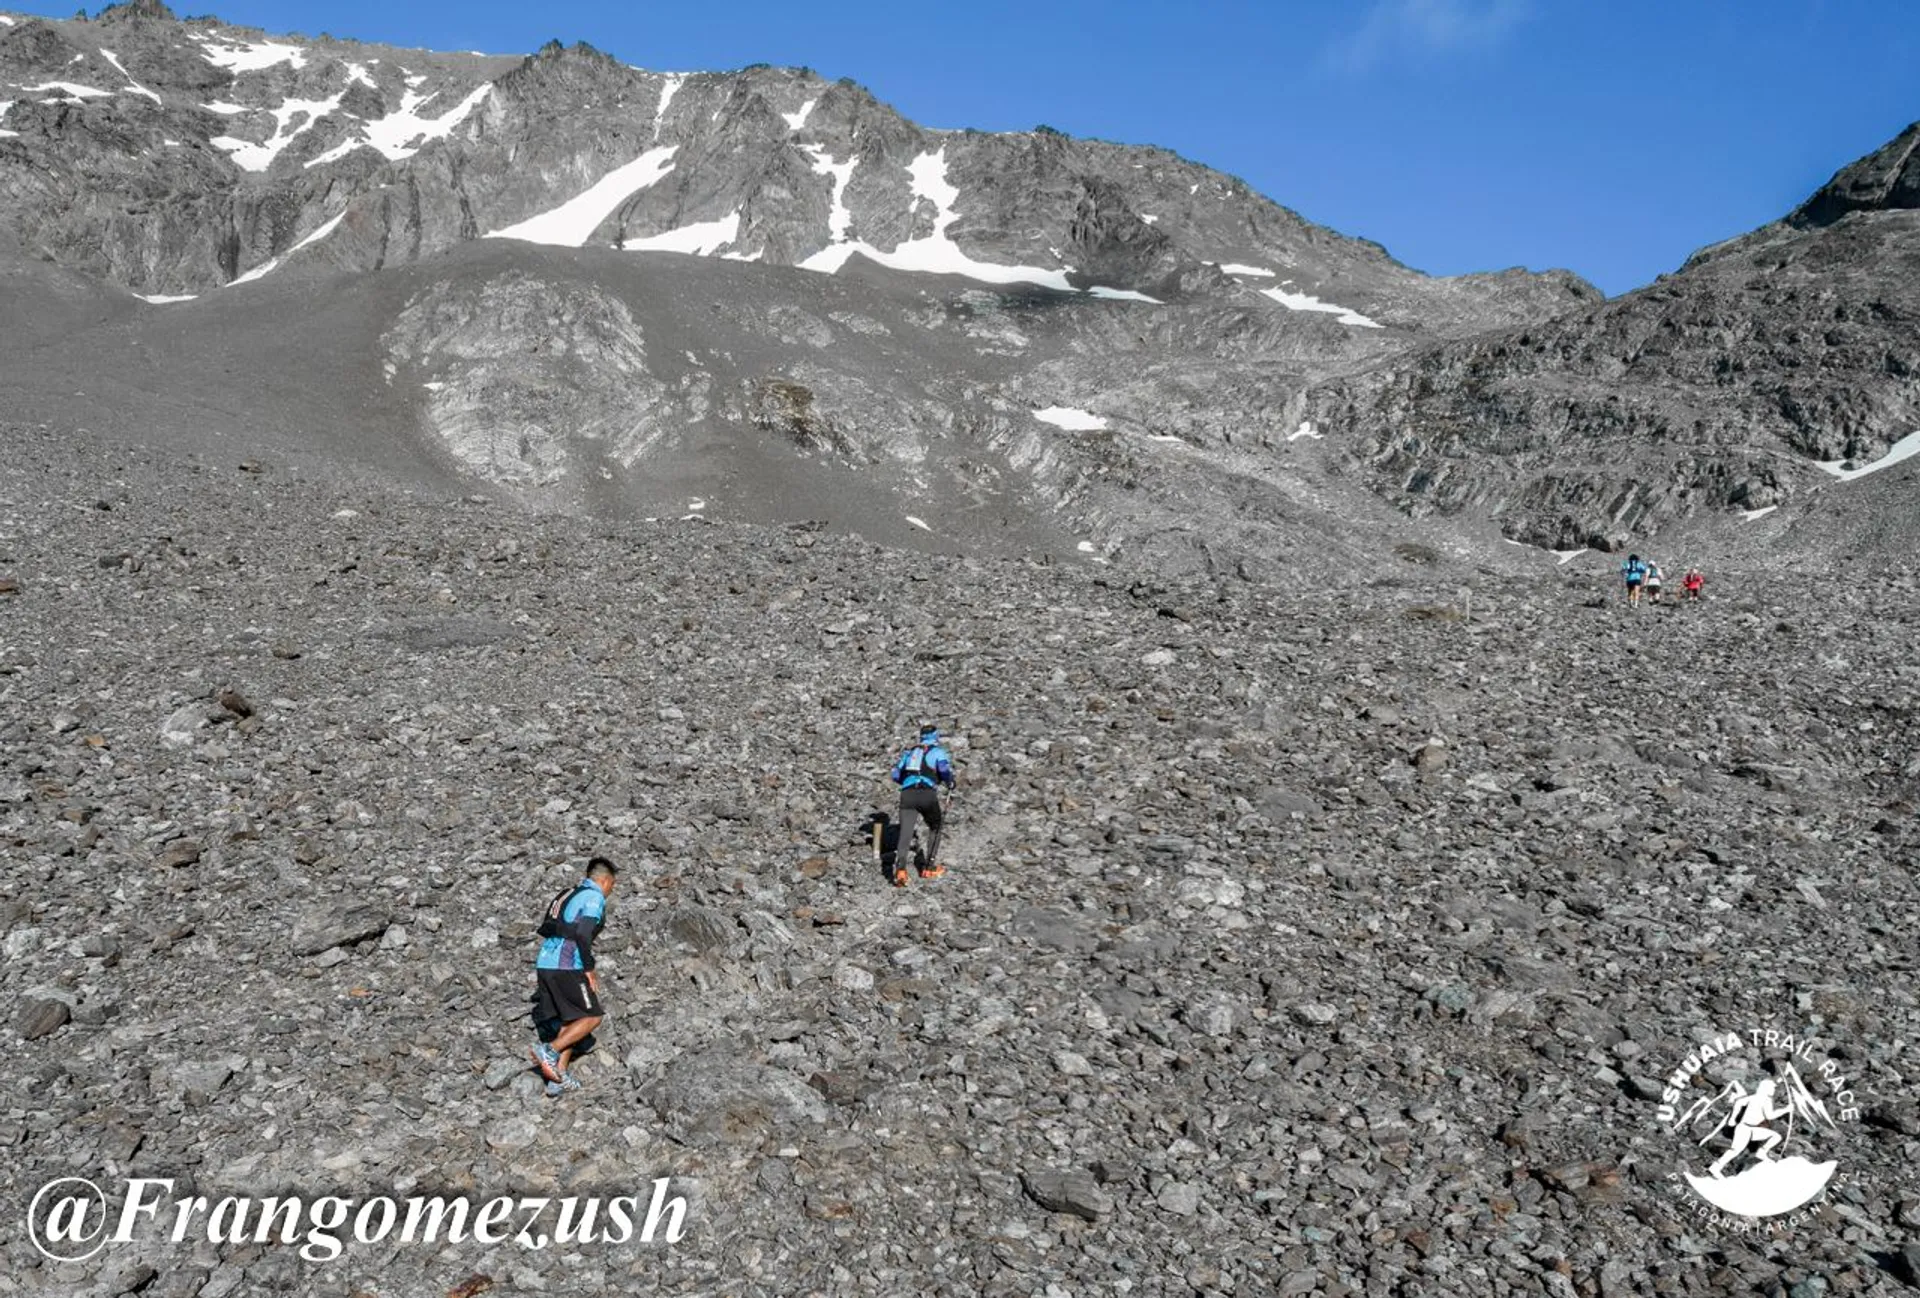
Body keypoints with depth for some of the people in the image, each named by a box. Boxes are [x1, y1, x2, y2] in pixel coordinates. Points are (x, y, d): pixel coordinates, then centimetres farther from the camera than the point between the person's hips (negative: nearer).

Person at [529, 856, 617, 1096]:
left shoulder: (568, 894, 22)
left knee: (570, 1021, 13)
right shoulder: (595, 897, -5)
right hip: (566, 966, -9)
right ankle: (549, 1049, -12)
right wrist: (589, 969, -9)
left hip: (544, 963, 9)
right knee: (591, 1017, 0)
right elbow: (582, 934, -18)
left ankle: (559, 1077, 8)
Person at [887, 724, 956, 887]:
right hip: (928, 794, -3)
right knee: (935, 827, 22)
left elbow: (895, 775, 23)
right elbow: (945, 770, -6)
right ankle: (930, 867, 22)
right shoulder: (938, 751, 13)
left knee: (905, 833, -6)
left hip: (907, 794, 3)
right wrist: (950, 783, 13)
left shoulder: (910, 751, 26)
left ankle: (900, 869, -28)